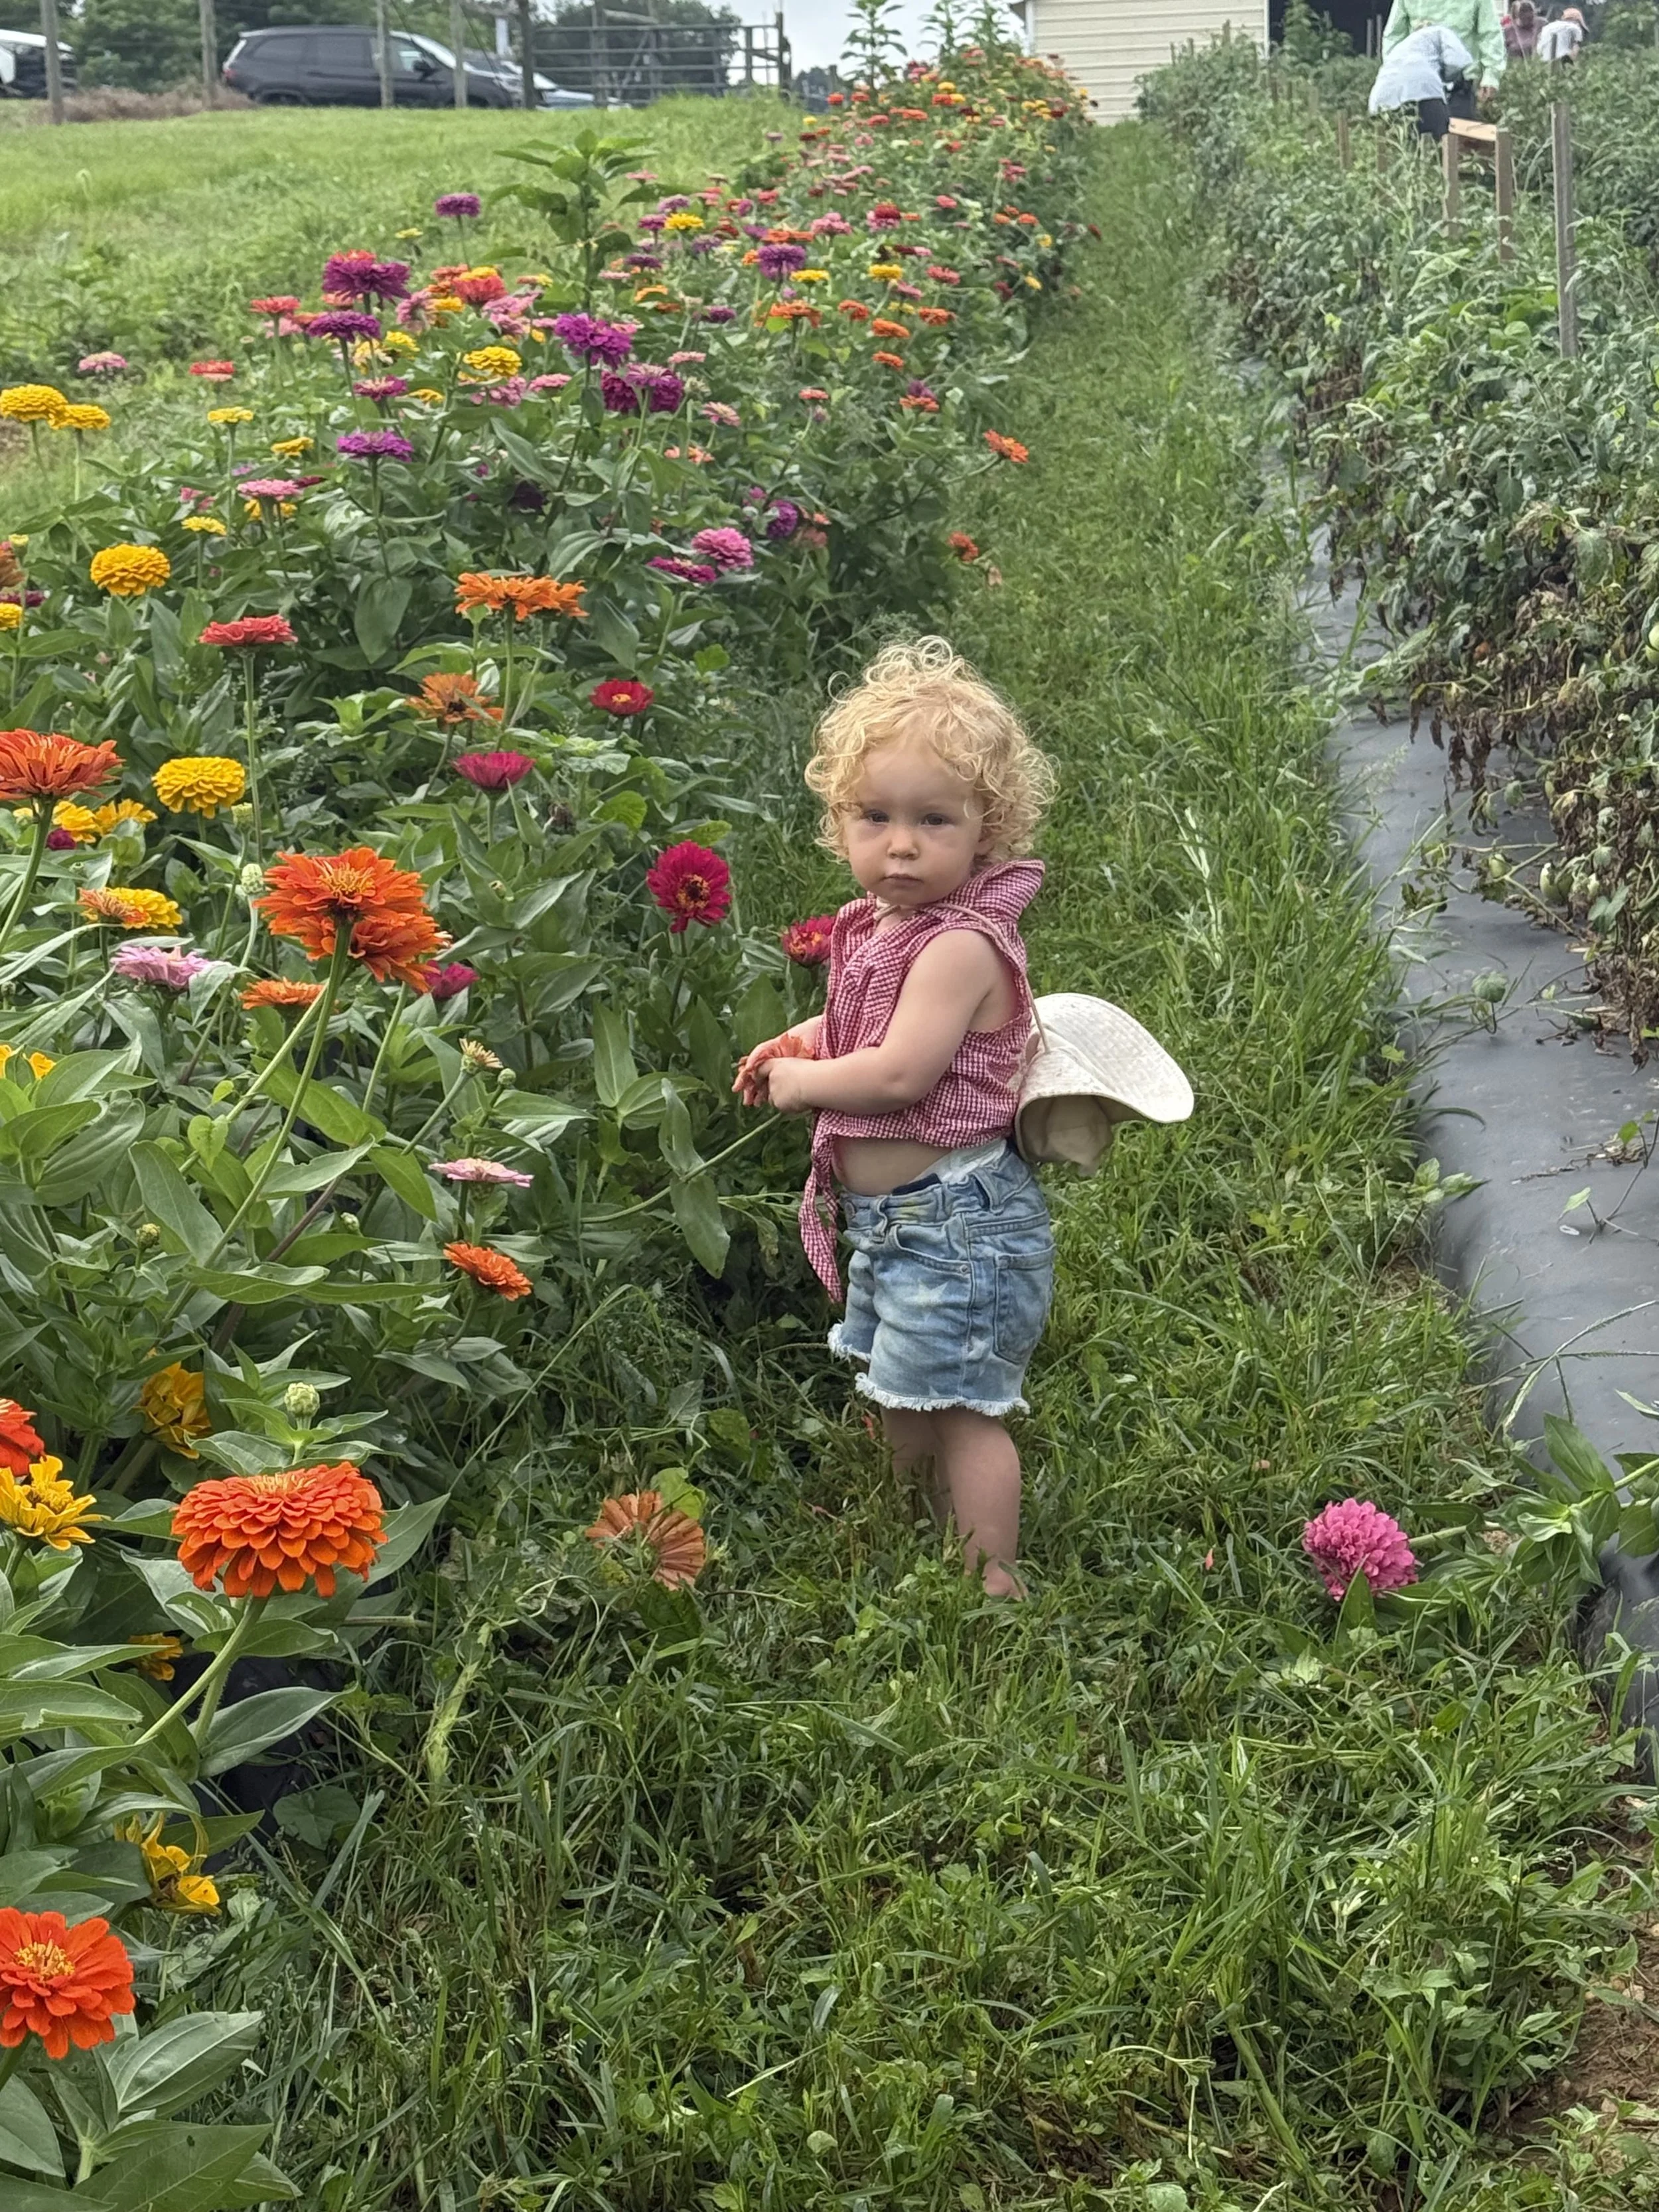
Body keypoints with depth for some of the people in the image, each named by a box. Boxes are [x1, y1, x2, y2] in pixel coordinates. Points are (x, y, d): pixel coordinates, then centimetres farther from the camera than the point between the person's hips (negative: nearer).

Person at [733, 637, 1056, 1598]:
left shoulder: (962, 942, -22)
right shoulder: (880, 924, 7)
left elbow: (900, 1071, -29)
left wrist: (802, 1082, -13)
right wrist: (805, 1040, 7)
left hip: (956, 1218, -10)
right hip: (890, 1219, 10)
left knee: (958, 1403, -5)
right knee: (904, 1399, 22)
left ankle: (994, 1584, 5)